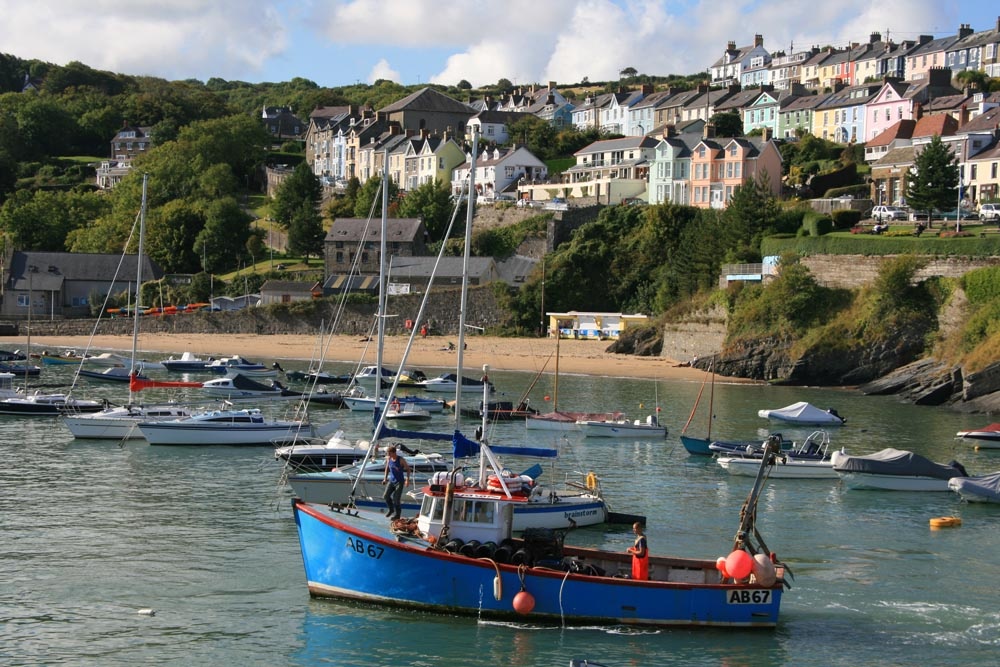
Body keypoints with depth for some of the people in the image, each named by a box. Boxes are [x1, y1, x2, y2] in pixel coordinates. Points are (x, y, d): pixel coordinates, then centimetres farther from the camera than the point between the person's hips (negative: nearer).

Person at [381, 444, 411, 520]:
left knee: (396, 498, -7)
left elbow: (408, 469, -5)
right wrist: (385, 478, 11)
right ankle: (390, 509, 19)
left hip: (399, 482, -5)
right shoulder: (388, 459, -2)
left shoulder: (401, 460, -15)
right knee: (386, 496, -6)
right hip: (391, 481, 5)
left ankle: (397, 514, 11)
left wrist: (407, 479, -11)